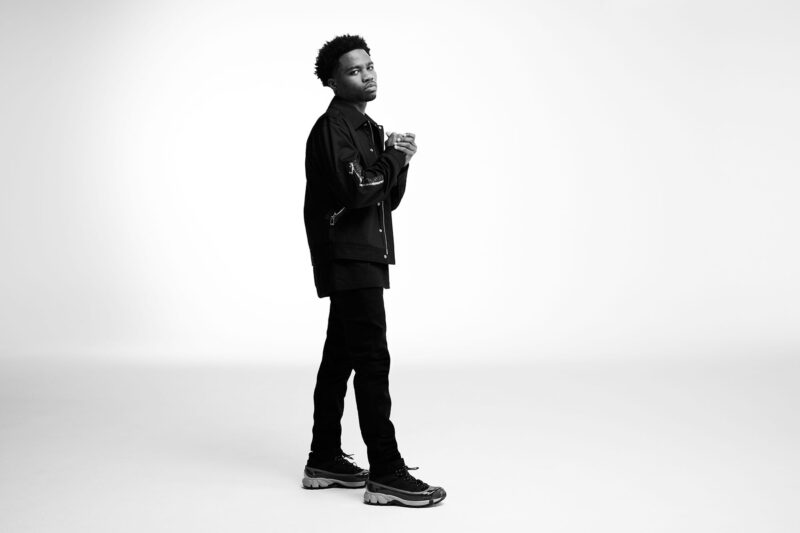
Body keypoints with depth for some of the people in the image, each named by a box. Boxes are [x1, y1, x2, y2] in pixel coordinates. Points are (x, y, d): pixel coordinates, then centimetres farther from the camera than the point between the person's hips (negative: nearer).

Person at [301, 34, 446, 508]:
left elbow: (388, 199, 19)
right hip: (349, 260, -10)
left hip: (361, 260, 10)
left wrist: (398, 163, 1)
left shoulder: (368, 127, 21)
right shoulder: (332, 128, -10)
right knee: (373, 361, -12)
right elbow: (356, 192, -22)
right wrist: (394, 158, -9)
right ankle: (386, 475, -10)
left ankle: (325, 461, 19)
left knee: (340, 358, 12)